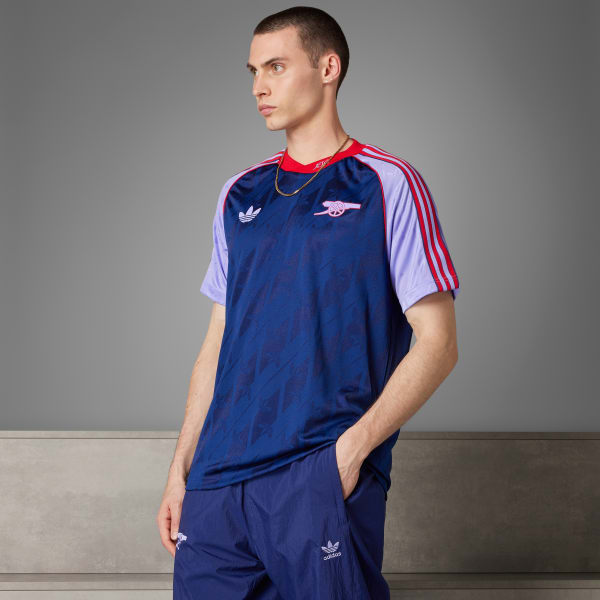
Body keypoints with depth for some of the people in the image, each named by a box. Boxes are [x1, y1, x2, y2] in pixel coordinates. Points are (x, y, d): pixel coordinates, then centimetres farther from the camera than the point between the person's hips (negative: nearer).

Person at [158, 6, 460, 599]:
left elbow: (437, 344, -5)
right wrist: (180, 467, 10)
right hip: (219, 477, 5)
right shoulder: (240, 194, 14)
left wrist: (353, 446, -14)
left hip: (324, 481, -4)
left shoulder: (387, 184, -1)